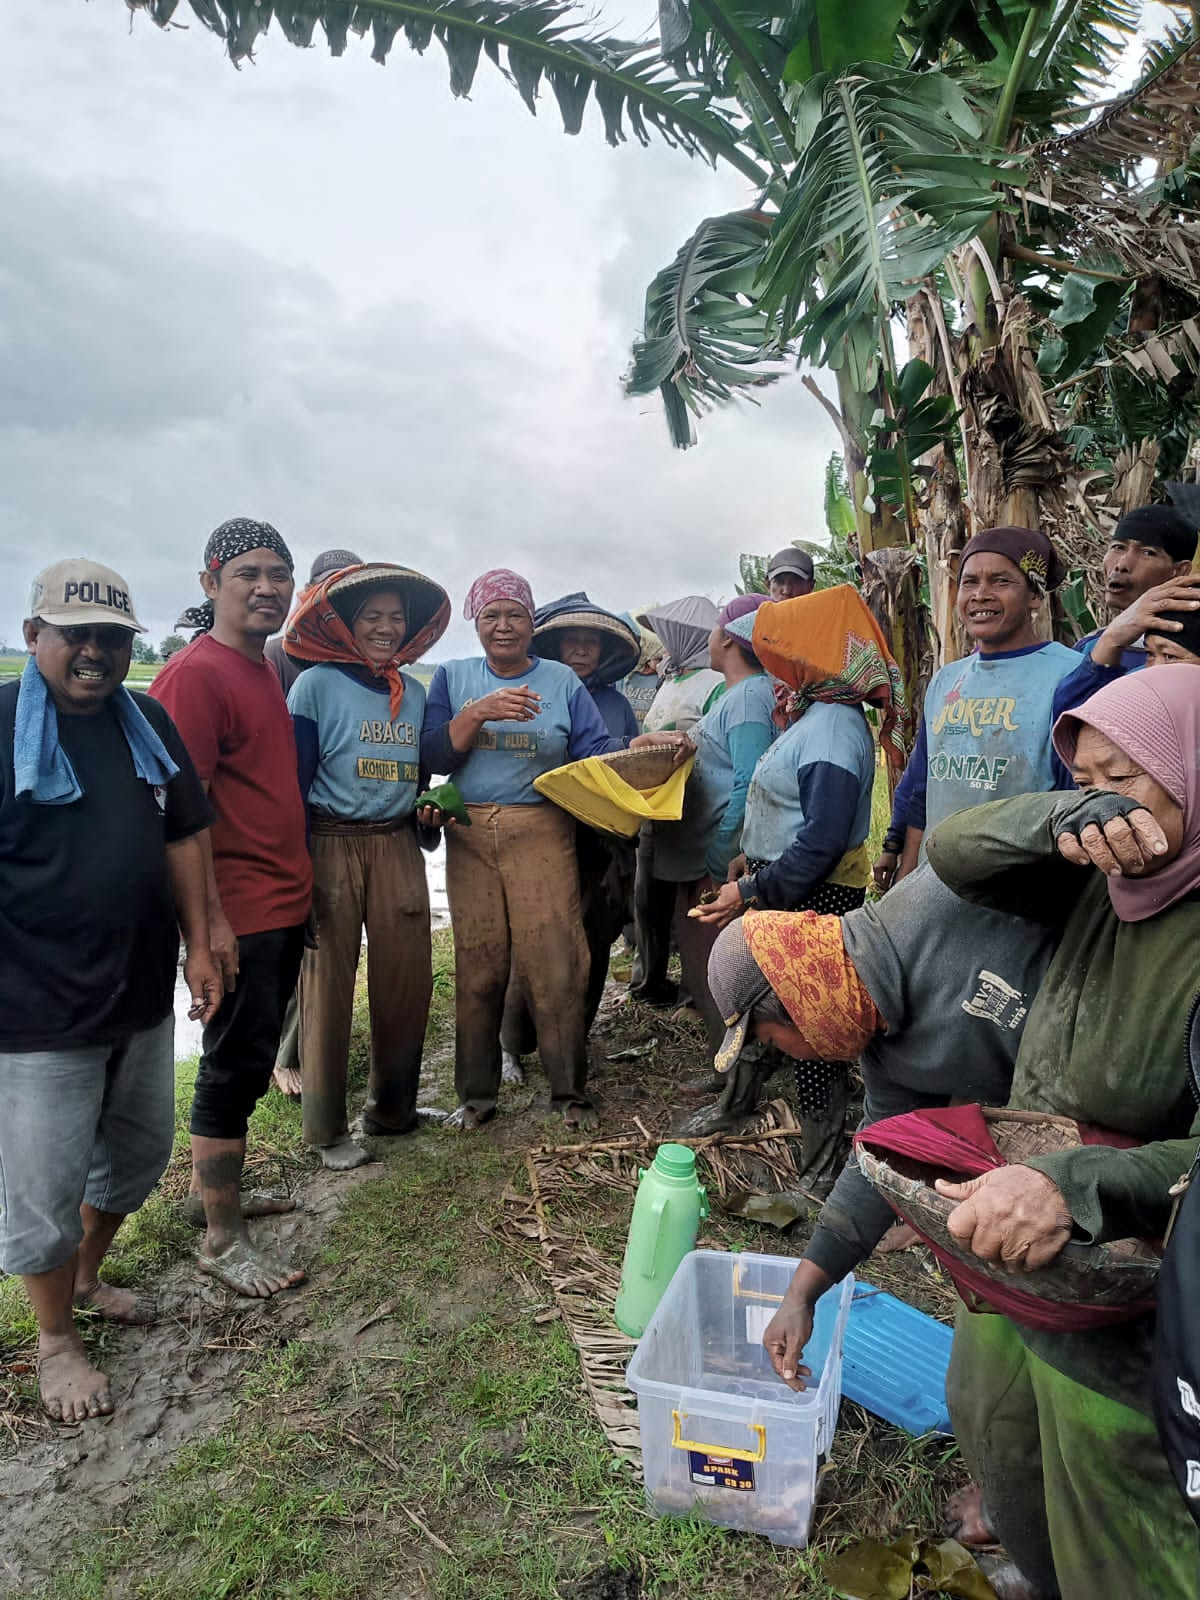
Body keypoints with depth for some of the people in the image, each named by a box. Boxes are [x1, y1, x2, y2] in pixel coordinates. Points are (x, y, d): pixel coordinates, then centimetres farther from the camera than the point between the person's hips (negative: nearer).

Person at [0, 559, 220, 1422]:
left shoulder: (148, 723, 5)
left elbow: (182, 836, 10)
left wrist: (198, 947, 6)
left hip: (143, 994, 6)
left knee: (139, 1154, 21)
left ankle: (88, 1275, 47)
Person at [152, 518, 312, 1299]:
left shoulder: (266, 669, 13)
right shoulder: (197, 673, -14)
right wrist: (210, 918, -21)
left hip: (285, 898, 9)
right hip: (239, 907, -9)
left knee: (250, 1056, 18)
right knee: (237, 1062, 1)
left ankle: (213, 1185, 36)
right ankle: (222, 1240, 15)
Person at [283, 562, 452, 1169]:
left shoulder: (415, 692, 13)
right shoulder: (316, 684, -4)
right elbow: (293, 781, -7)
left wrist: (427, 807, 2)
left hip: (397, 848, 5)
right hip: (331, 846, -5)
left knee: (407, 980, 6)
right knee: (327, 986, 1)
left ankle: (393, 1108, 26)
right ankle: (327, 1129, 17)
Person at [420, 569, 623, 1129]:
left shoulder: (561, 681, 8)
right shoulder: (454, 677, 10)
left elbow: (597, 751, 2)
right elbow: (433, 756, -1)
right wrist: (479, 711, -15)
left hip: (541, 831, -1)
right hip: (469, 834, 1)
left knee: (553, 961, -5)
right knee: (477, 964, 5)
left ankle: (568, 1088, 12)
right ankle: (476, 1094, 20)